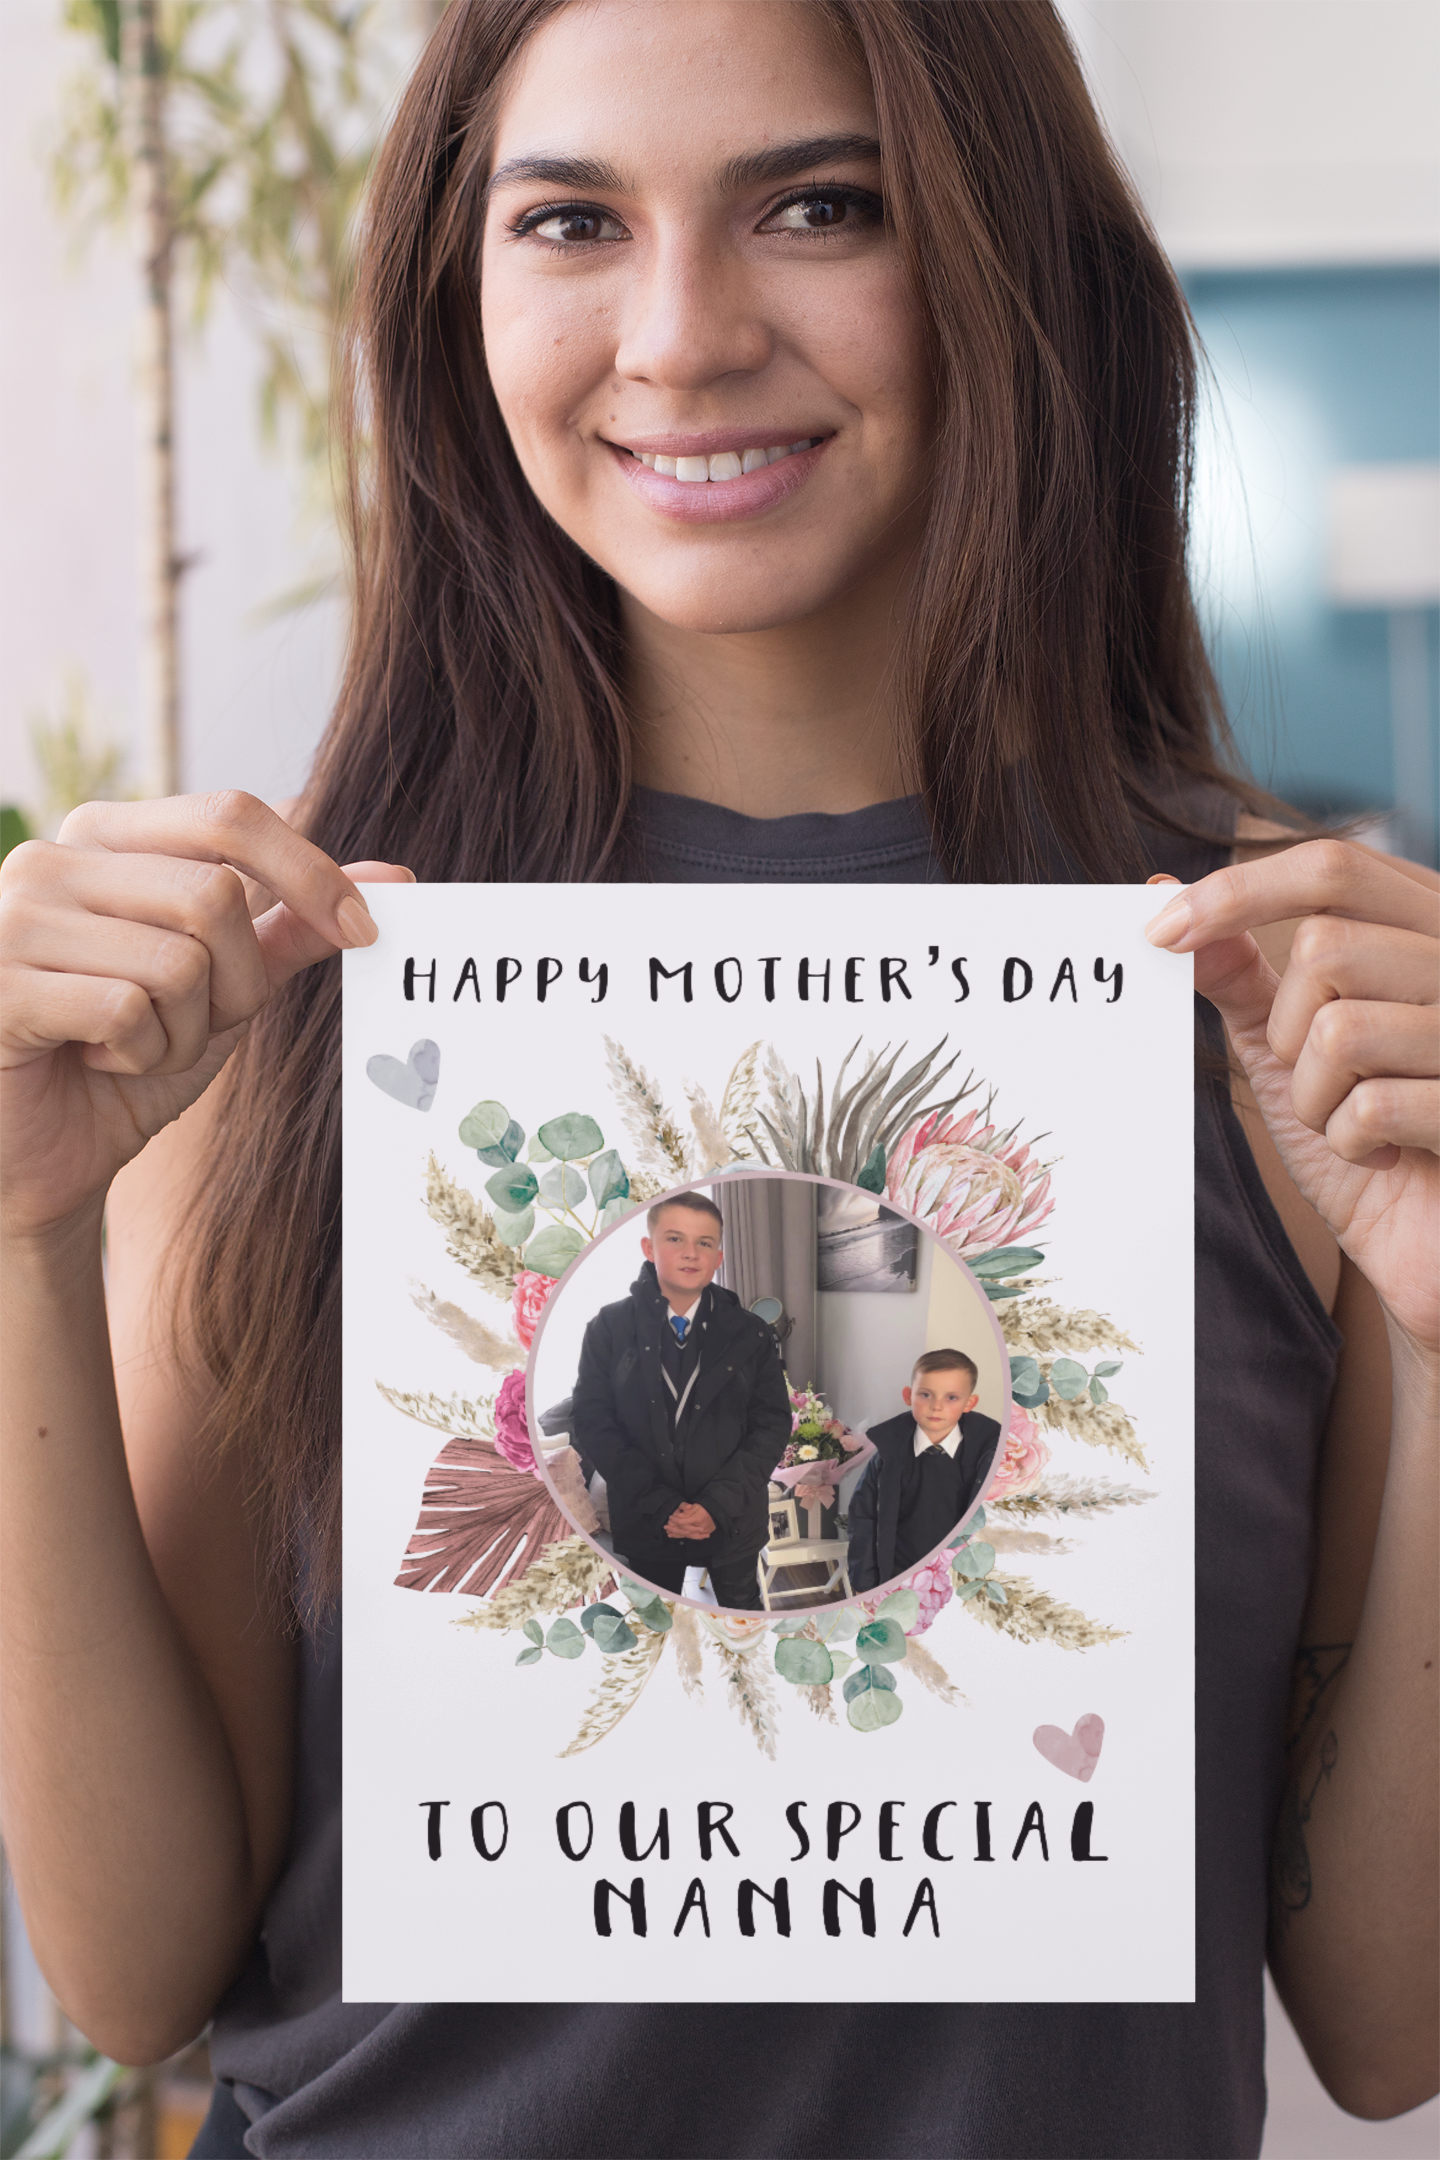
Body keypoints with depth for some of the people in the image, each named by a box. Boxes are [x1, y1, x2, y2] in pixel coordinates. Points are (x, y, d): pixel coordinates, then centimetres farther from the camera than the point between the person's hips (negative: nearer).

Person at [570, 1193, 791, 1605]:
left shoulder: (750, 1334, -2)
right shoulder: (609, 1328, -5)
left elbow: (772, 1424, -4)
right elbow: (592, 1424, -9)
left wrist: (718, 1504, -17)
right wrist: (661, 1506, -18)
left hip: (730, 1521, 0)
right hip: (644, 1522, 0)